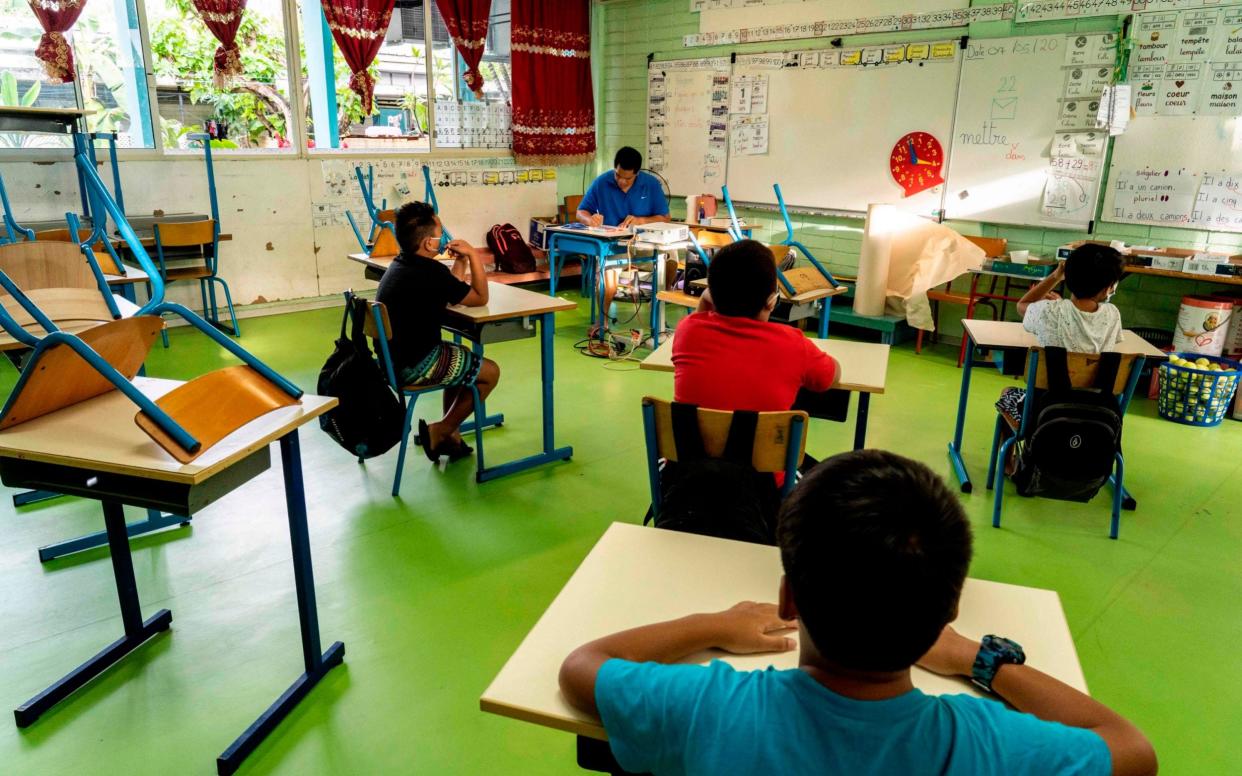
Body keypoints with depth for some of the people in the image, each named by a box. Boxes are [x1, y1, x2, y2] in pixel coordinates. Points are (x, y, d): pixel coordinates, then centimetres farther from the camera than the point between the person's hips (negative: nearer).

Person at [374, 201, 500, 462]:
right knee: (490, 372, 5)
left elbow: (448, 293, 16)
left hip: (393, 357, 10)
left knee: (463, 356, 28)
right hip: (413, 366, -9)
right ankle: (439, 432, 8)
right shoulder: (431, 272, -21)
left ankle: (450, 435, 26)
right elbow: (480, 298, -9)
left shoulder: (401, 264, 7)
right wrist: (473, 255, -4)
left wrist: (460, 262, 6)